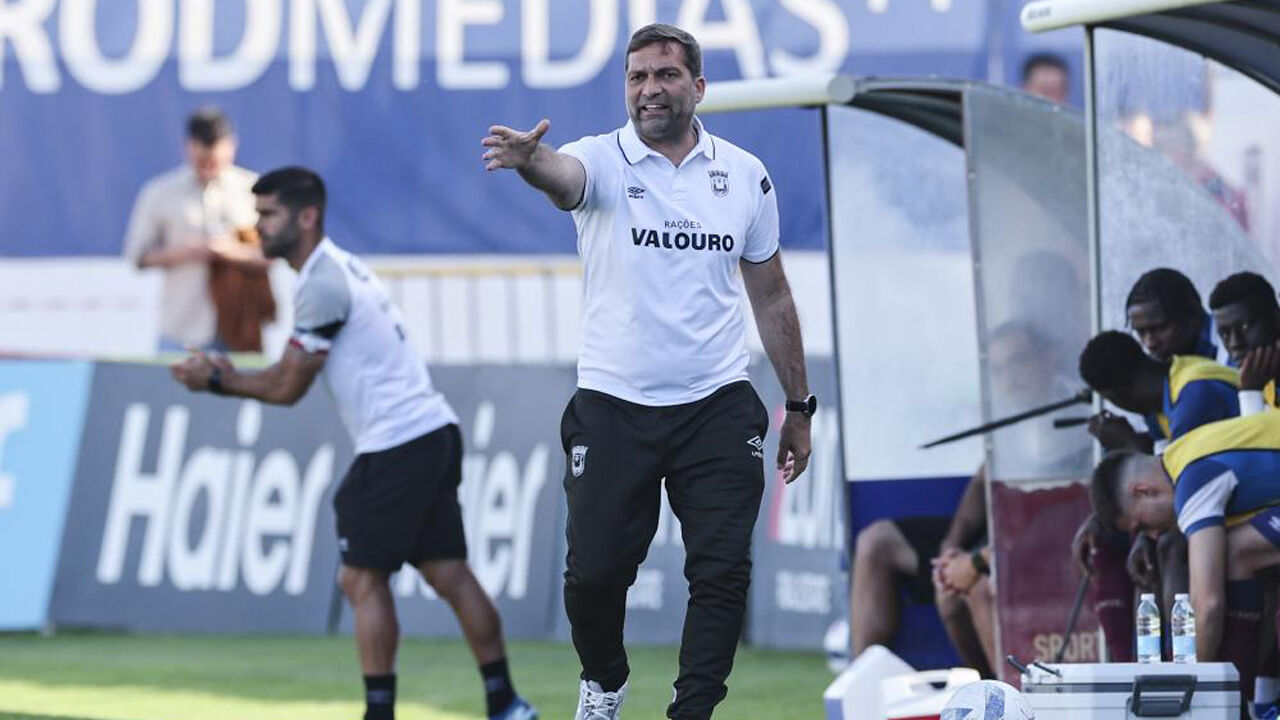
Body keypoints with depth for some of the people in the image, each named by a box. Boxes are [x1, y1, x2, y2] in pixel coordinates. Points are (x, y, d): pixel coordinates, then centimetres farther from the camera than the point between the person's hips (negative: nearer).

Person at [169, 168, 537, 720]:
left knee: (362, 580, -6)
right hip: (431, 432, 10)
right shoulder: (339, 268, 18)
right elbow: (294, 377, 20)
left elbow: (288, 388, -10)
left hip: (397, 443, -10)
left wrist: (217, 381, 2)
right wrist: (233, 376, 10)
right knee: (448, 573, 10)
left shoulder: (323, 284, -13)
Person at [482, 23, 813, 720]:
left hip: (718, 407, 2)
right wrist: (528, 159, -54)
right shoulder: (604, 160, -3)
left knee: (722, 572, -6)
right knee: (596, 569, -1)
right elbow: (563, 176, -29)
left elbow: (771, 296, 15)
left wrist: (799, 407, 15)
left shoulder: (745, 174, 6)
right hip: (614, 405, -2)